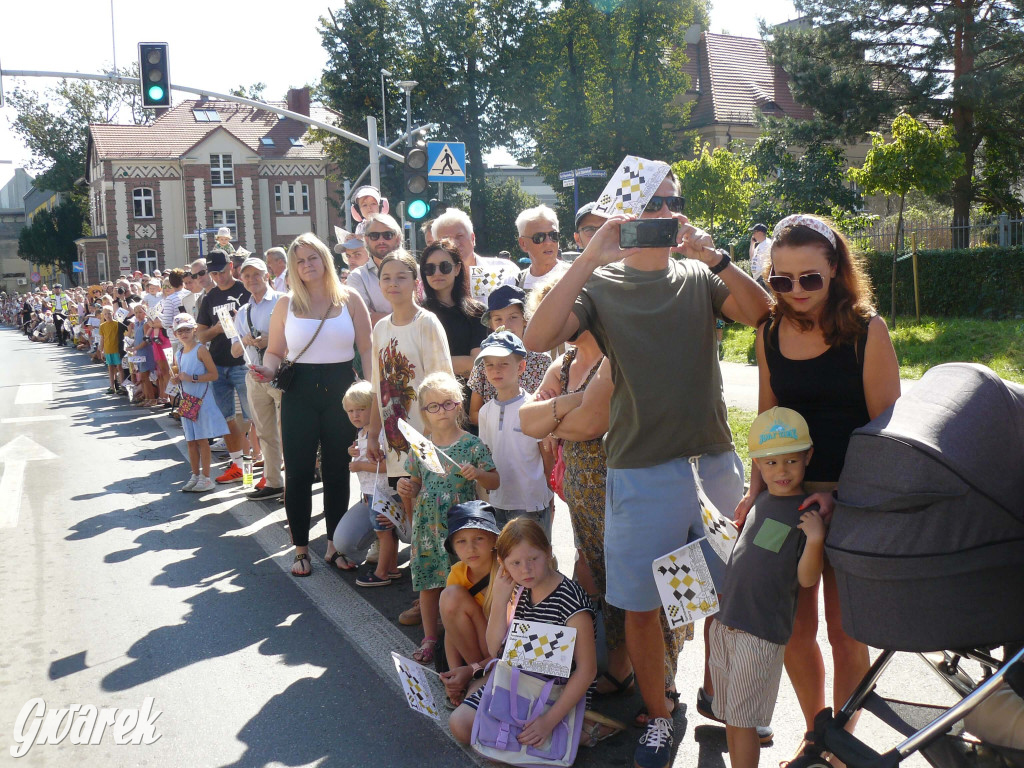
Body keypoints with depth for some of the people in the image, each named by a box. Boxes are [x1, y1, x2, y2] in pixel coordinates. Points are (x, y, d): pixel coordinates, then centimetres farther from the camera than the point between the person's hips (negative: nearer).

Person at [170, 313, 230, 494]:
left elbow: (214, 374, -16)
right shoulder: (179, 354, 12)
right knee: (191, 441, 10)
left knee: (202, 439, -4)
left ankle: (206, 478, 2)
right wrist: (177, 379, 1)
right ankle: (195, 475, 20)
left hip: (202, 400, -7)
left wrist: (192, 378, -23)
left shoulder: (201, 350, -10)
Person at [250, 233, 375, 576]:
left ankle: (335, 542, 25)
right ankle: (301, 549, 16)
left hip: (341, 389, 0)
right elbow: (274, 351, 9)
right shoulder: (285, 304, 4)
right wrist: (268, 369, -14)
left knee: (337, 470, 9)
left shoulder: (350, 299, 2)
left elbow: (367, 349, 0)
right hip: (300, 393, 0)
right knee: (298, 472, 2)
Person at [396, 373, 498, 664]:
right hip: (428, 526, 3)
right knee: (428, 583, 10)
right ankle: (429, 638, 27)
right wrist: (405, 489, -8)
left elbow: (495, 482, -3)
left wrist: (478, 474, -22)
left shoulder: (472, 445, -5)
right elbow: (415, 485, 14)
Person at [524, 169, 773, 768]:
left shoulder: (700, 277, 8)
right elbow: (538, 338, -18)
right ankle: (659, 714, 29)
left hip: (715, 462, 3)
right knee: (641, 604, 7)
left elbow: (762, 315, -10)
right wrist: (591, 258, -23)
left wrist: (716, 258, -23)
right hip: (642, 469, -2)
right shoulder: (601, 283, 0)